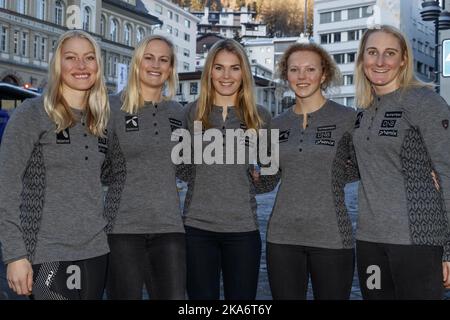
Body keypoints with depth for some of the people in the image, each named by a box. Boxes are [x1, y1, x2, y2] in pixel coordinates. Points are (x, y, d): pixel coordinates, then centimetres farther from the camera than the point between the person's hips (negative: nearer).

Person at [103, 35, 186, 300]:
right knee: (126, 295, 5)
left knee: (174, 296, 2)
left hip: (169, 225, 4)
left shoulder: (178, 113, 11)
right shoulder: (112, 107, -3)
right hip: (122, 225, -3)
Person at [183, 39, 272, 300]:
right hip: (197, 226, 0)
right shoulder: (192, 112, 3)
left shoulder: (260, 116, 5)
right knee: (201, 296, 8)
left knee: (242, 296, 8)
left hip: (243, 228, 1)